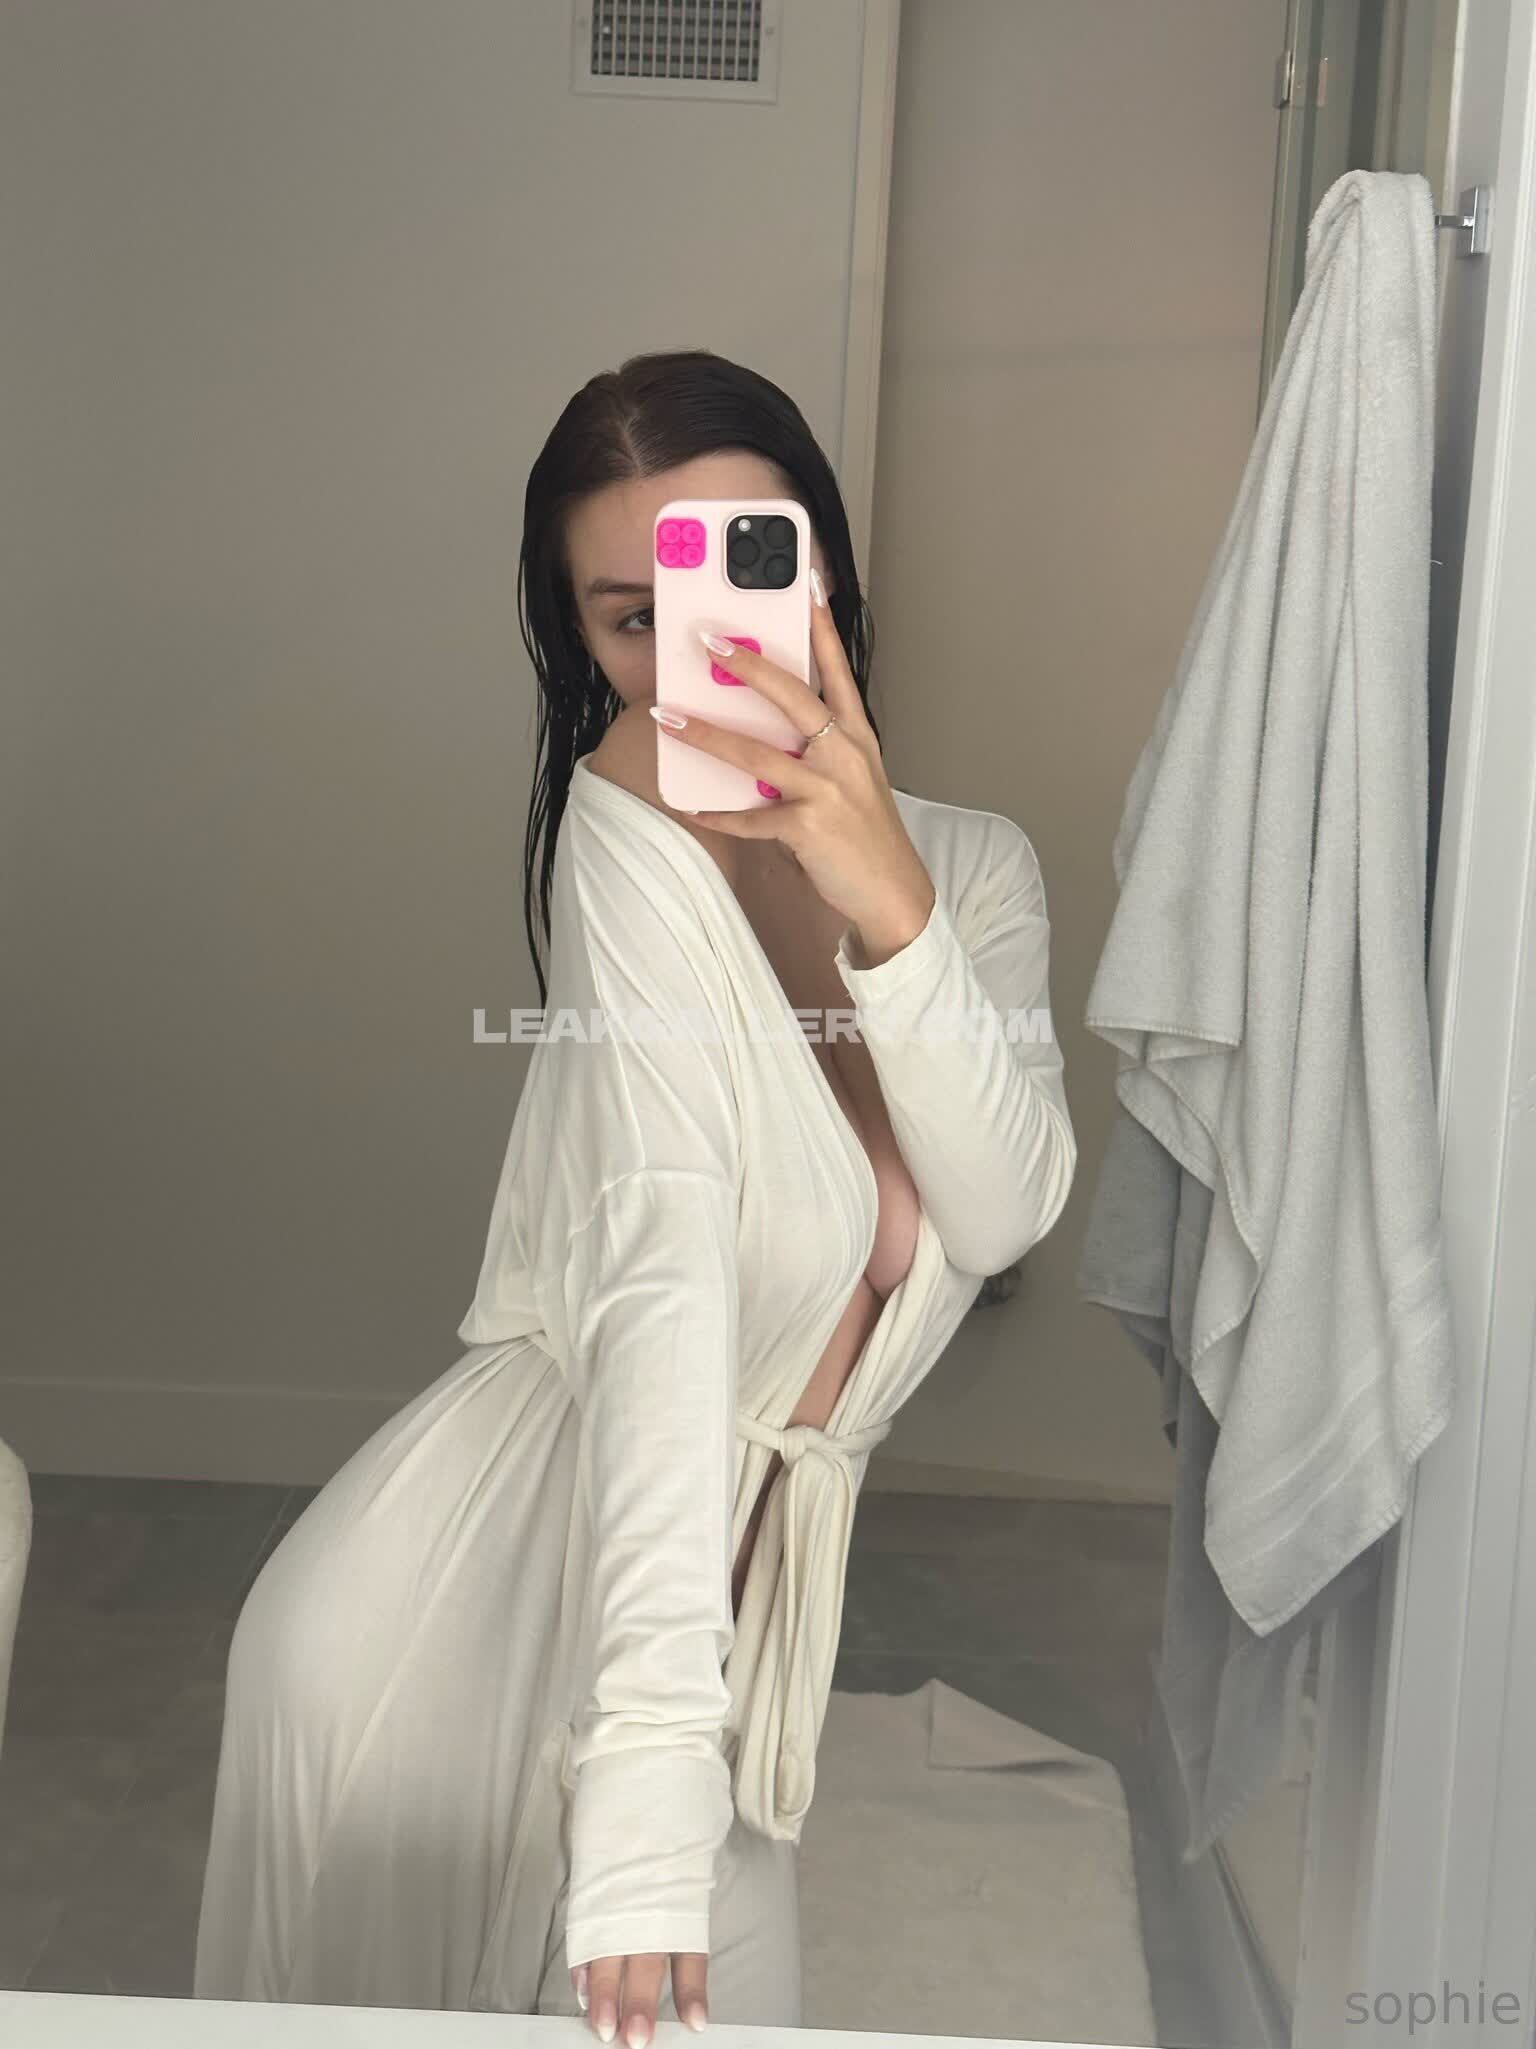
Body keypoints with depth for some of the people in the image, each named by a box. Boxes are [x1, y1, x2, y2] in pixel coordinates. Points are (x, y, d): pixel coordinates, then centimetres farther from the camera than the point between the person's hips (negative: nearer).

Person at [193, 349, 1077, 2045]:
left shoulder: (976, 867, 0)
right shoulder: (631, 823, -20)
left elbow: (1006, 1211, -14)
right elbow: (660, 1282, -31)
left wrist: (892, 908, -29)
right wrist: (649, 1774, -36)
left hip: (731, 1575, 6)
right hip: (483, 1590, -6)